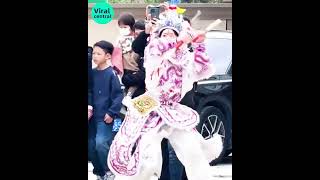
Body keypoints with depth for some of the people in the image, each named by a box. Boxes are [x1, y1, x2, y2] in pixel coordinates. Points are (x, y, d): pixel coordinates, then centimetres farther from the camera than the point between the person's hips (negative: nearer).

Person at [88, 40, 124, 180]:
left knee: (101, 143, -17)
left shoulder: (111, 73, -10)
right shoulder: (92, 73, 7)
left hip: (105, 117, -6)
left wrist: (111, 113, -16)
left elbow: (118, 95, -12)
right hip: (92, 116, 6)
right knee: (90, 145, 6)